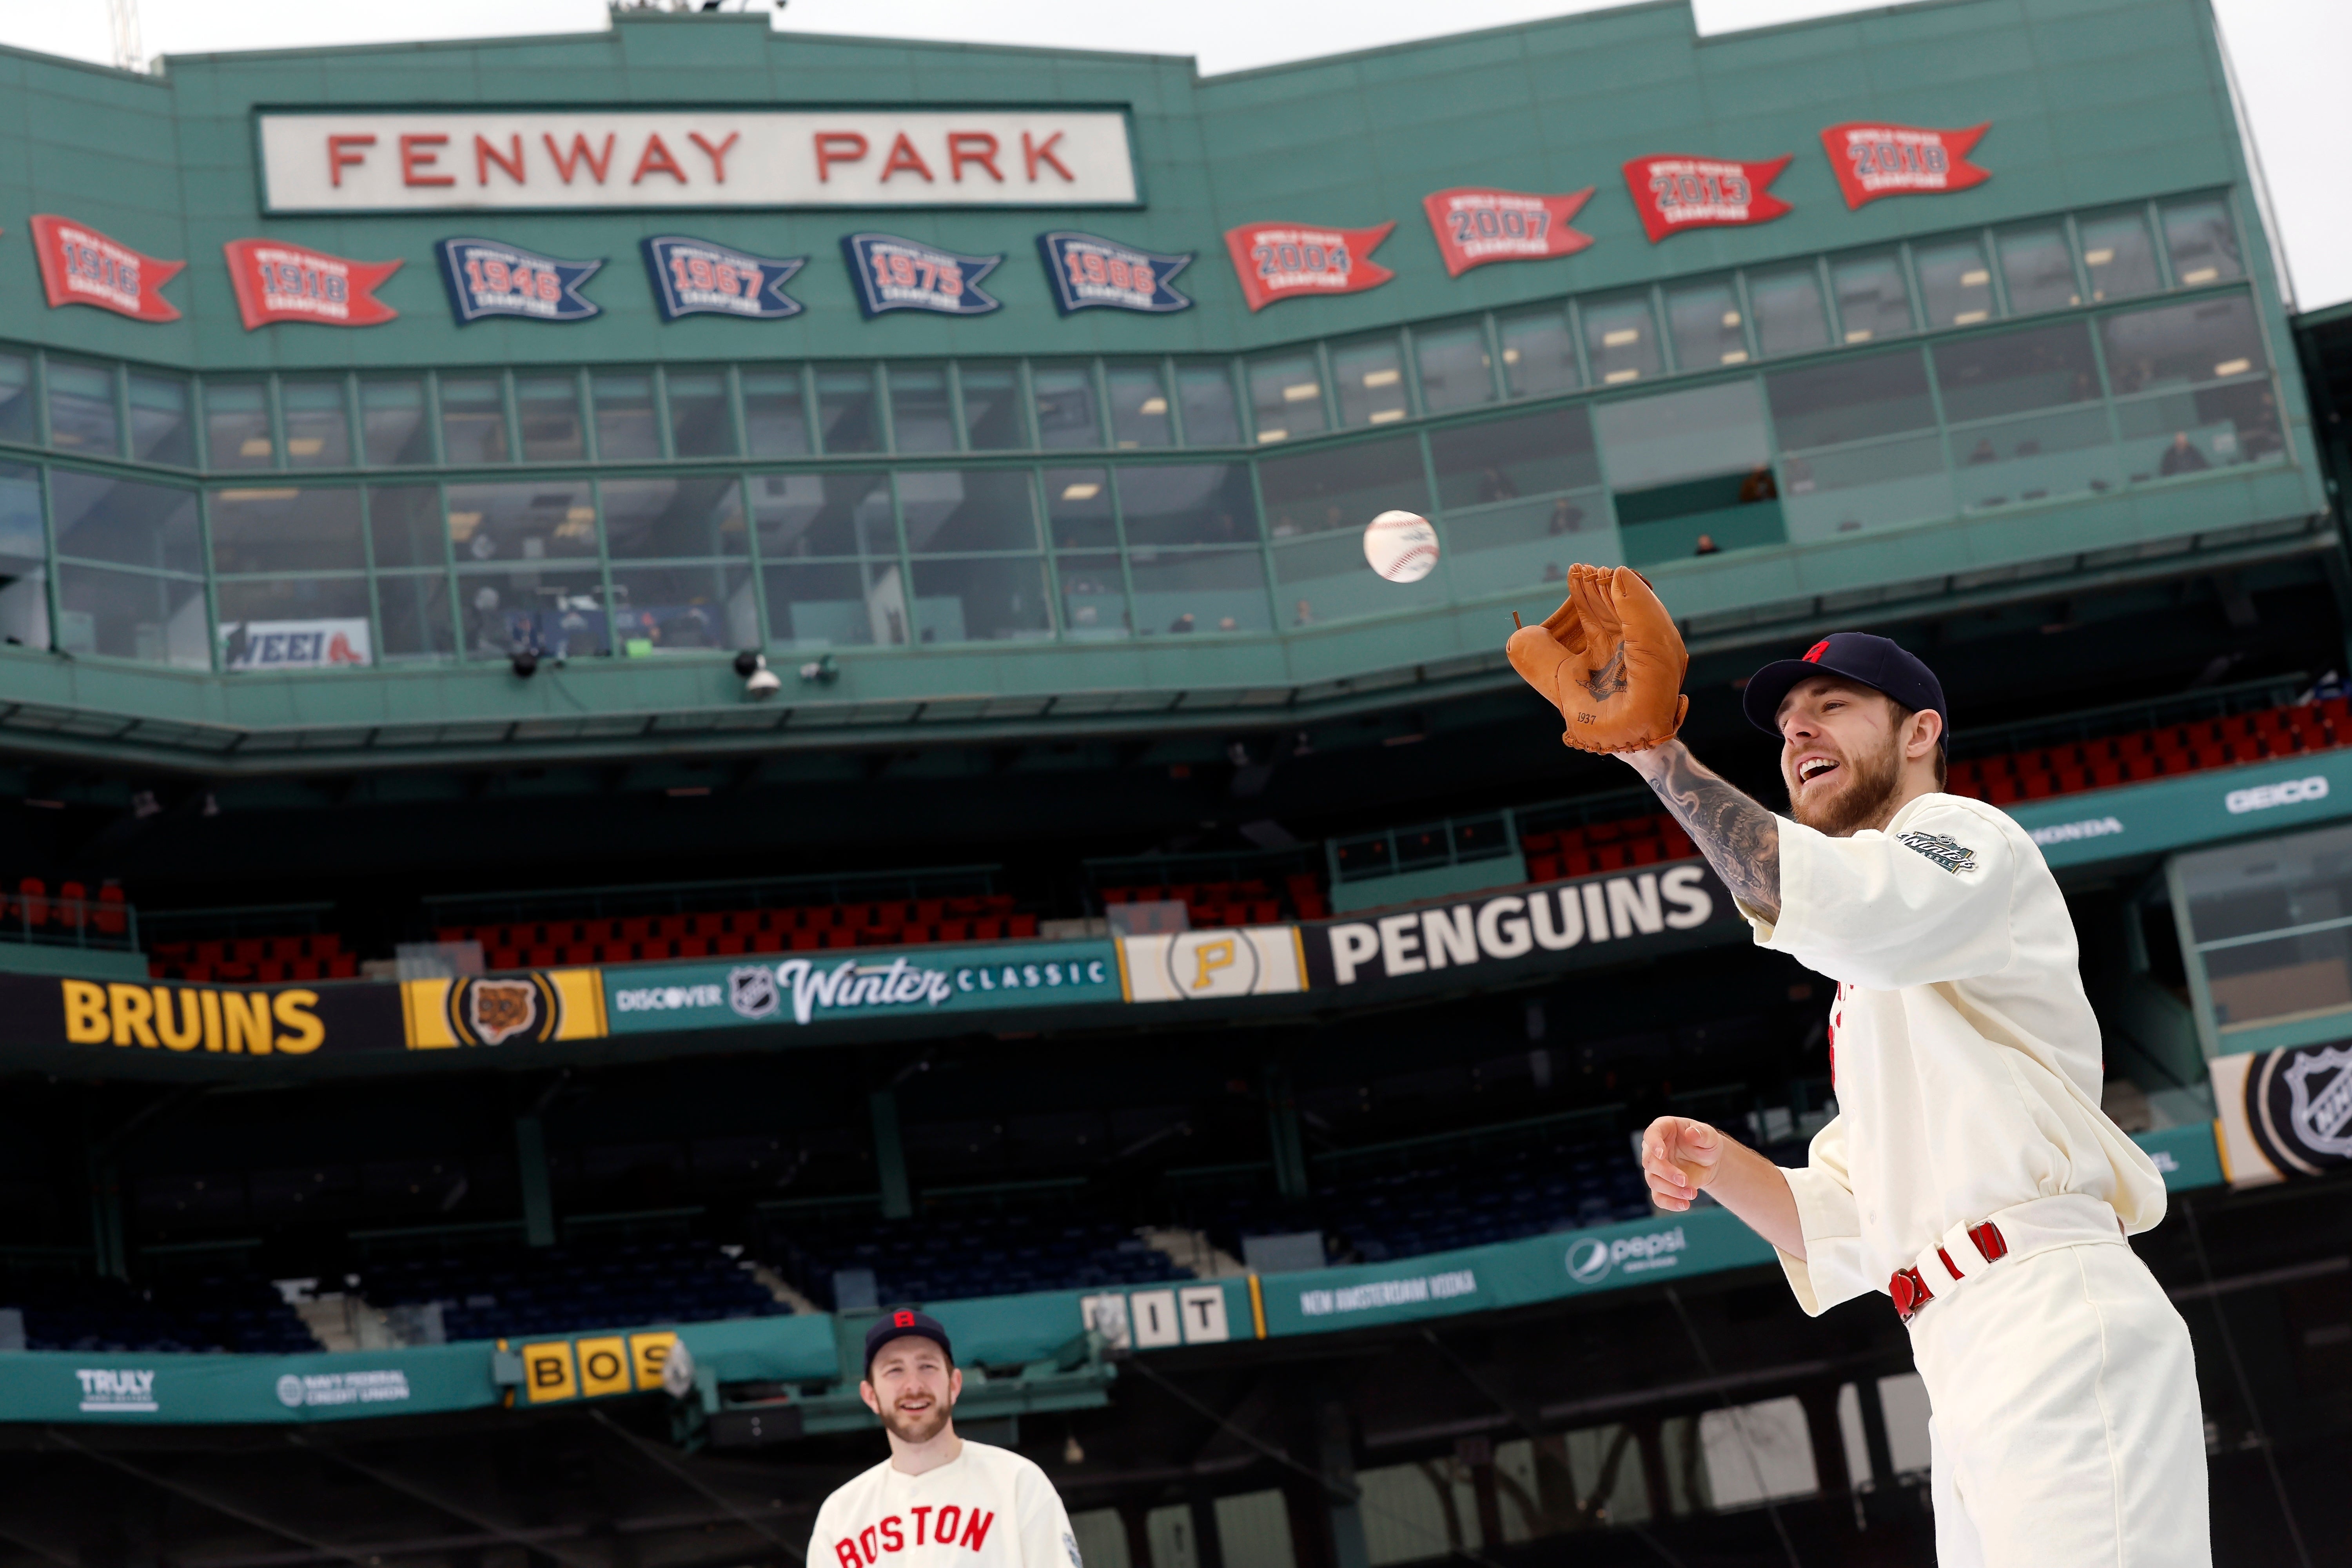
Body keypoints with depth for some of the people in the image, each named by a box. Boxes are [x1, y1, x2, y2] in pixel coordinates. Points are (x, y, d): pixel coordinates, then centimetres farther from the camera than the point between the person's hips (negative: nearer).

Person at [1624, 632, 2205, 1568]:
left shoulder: (1967, 834, 7)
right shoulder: (1865, 996, 32)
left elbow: (1843, 906, -19)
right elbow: (1847, 1231, 26)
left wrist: (1656, 752, -19)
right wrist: (1718, 1166, 8)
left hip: (2058, 1328, -9)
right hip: (1970, 1379, 9)